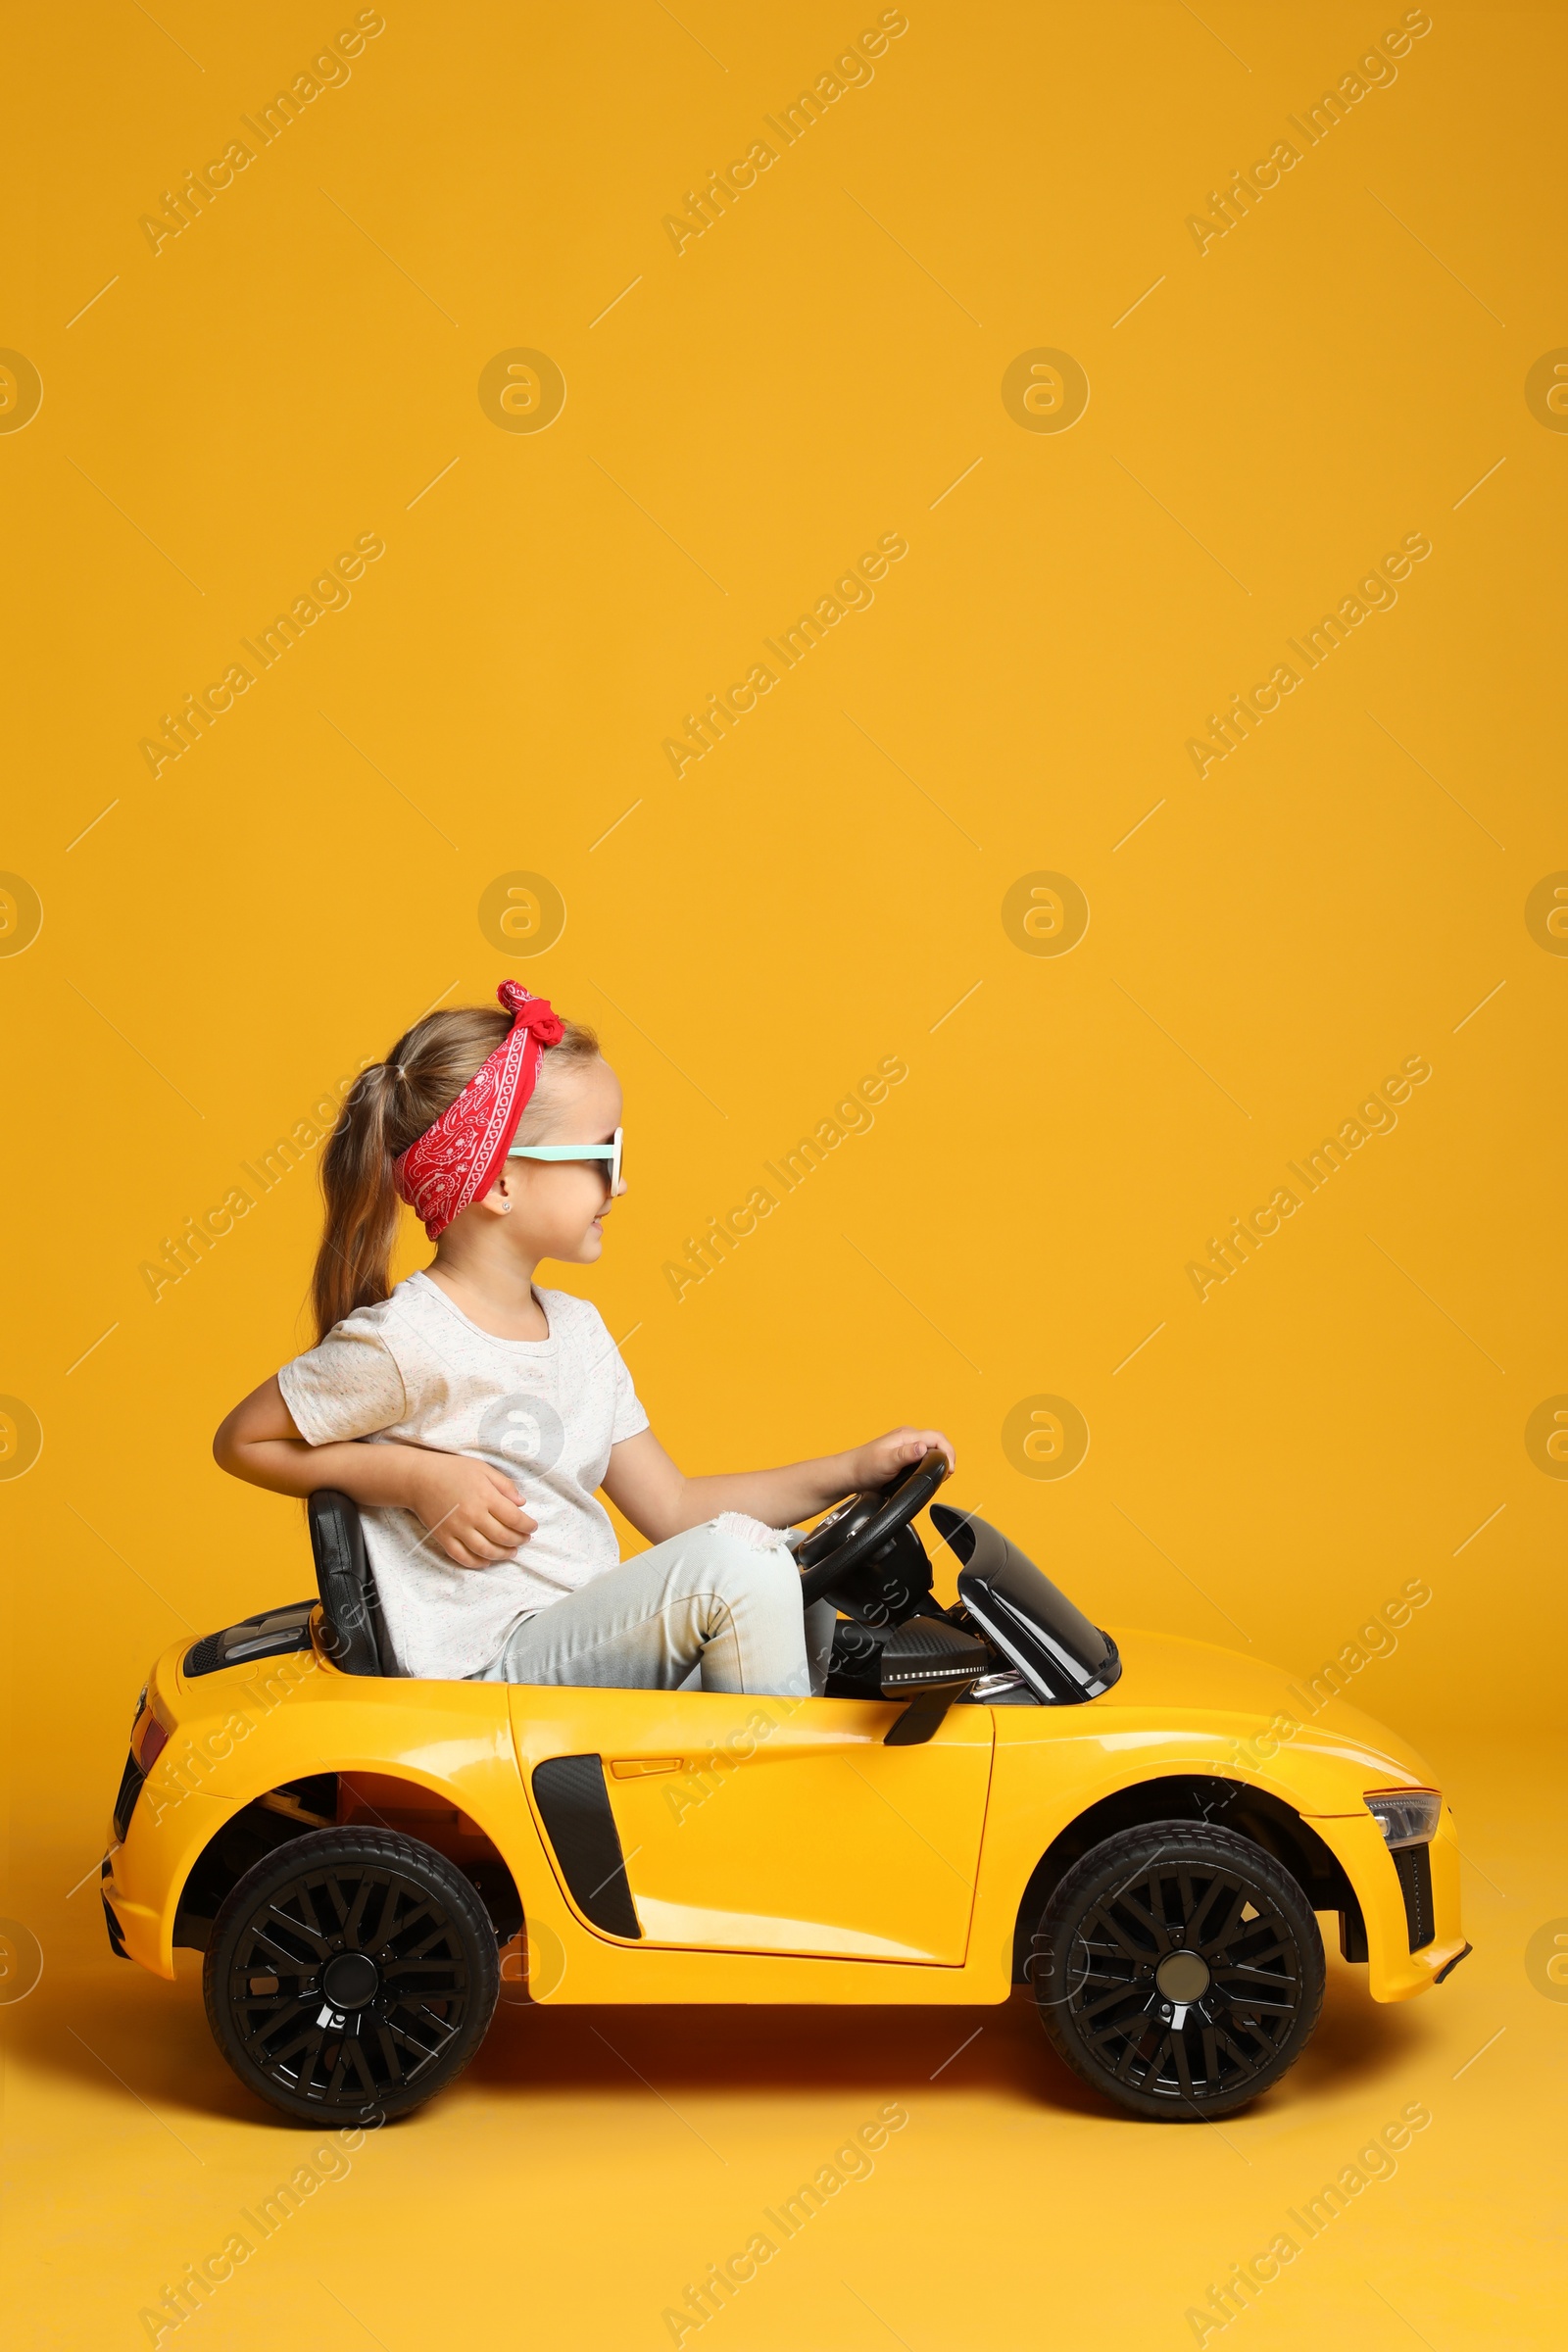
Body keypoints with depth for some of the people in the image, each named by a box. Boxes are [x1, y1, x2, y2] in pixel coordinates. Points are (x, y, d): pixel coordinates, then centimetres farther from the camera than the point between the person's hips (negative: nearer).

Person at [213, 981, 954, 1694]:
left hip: (588, 1640, 9)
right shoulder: (405, 1344, -14)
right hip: (486, 1674, -9)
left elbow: (670, 1507, 14)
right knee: (735, 1562, -22)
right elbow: (242, 1441, -5)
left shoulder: (576, 1327, 12)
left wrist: (851, 1470, 7)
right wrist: (415, 1476, -15)